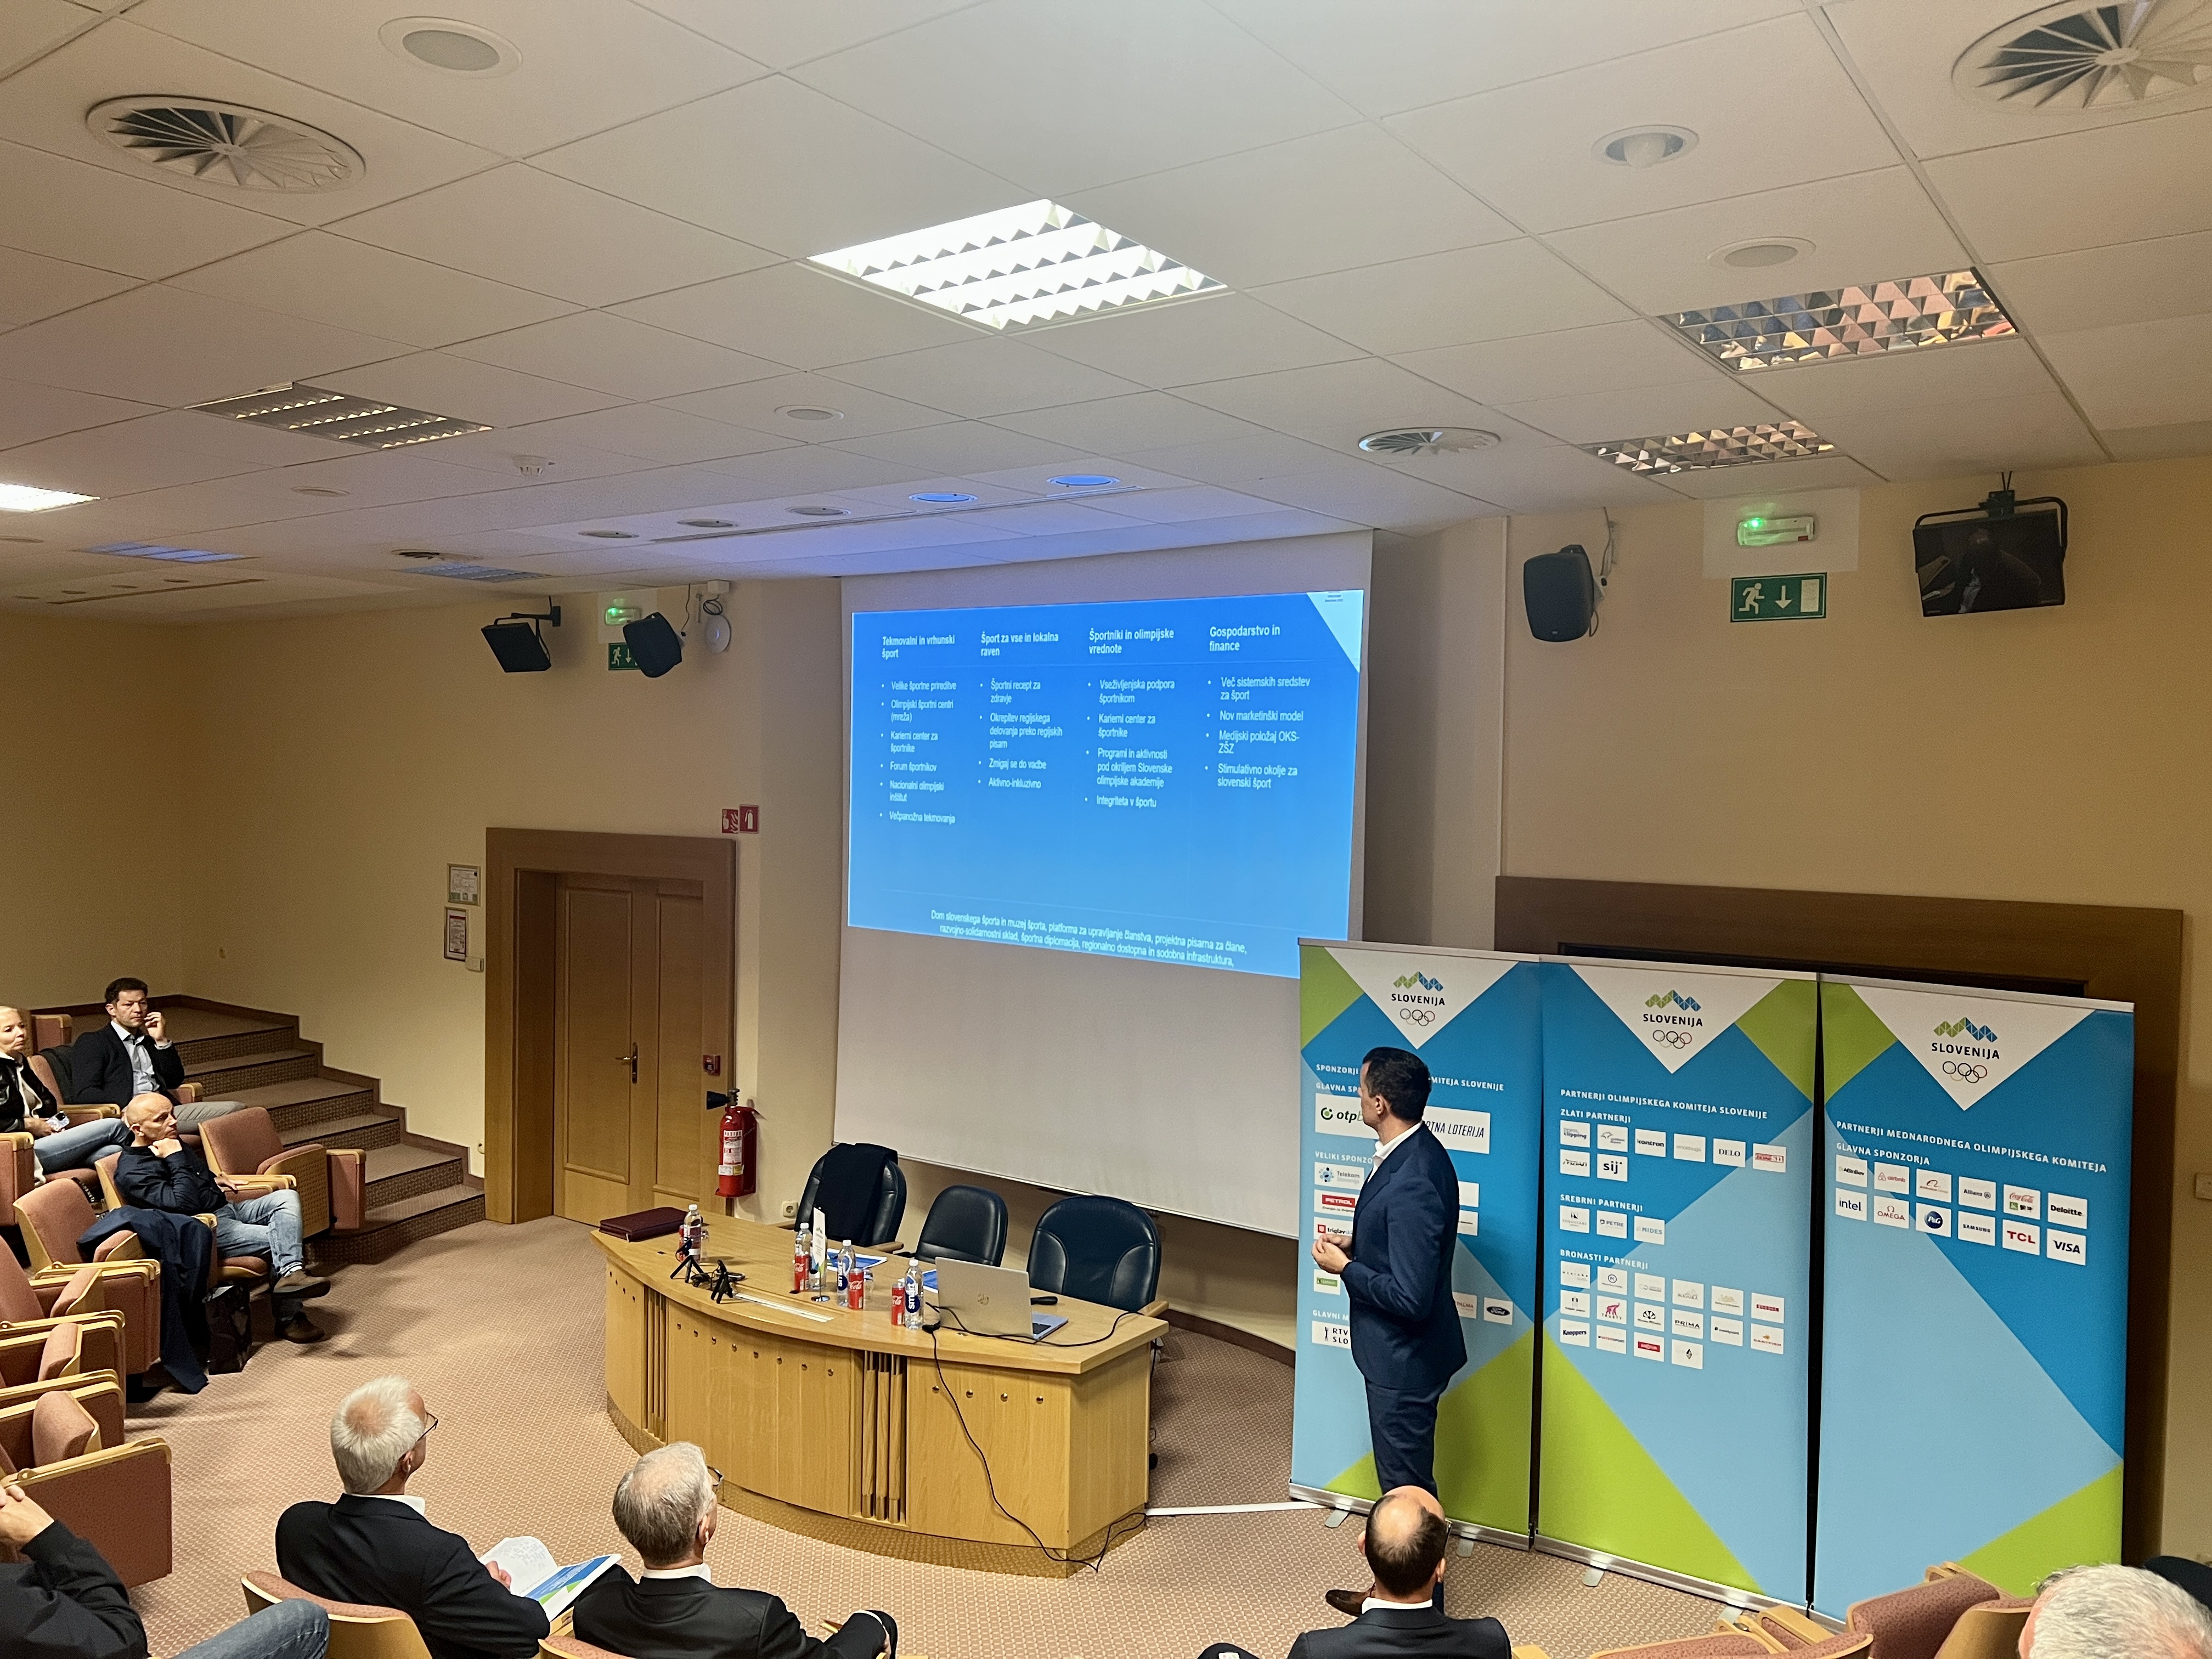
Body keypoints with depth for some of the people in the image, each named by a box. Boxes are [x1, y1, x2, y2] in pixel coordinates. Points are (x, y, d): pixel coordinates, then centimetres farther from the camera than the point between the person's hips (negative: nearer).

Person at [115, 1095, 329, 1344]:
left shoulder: (173, 1144, 15)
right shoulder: (132, 1172, -13)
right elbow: (185, 1205, -24)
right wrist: (176, 1160, -20)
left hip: (228, 1208, 8)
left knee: (286, 1197, -18)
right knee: (278, 1241, -22)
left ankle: (291, 1271, -31)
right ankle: (290, 1319, -21)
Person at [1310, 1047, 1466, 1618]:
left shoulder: (1412, 1184, -31)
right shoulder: (1417, 1152, 1)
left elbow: (1410, 1297, -30)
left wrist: (1344, 1267, -19)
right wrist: (1357, 1243, 3)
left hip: (1404, 1358, -10)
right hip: (1397, 1353, 10)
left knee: (1407, 1486, 8)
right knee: (1402, 1478, 23)